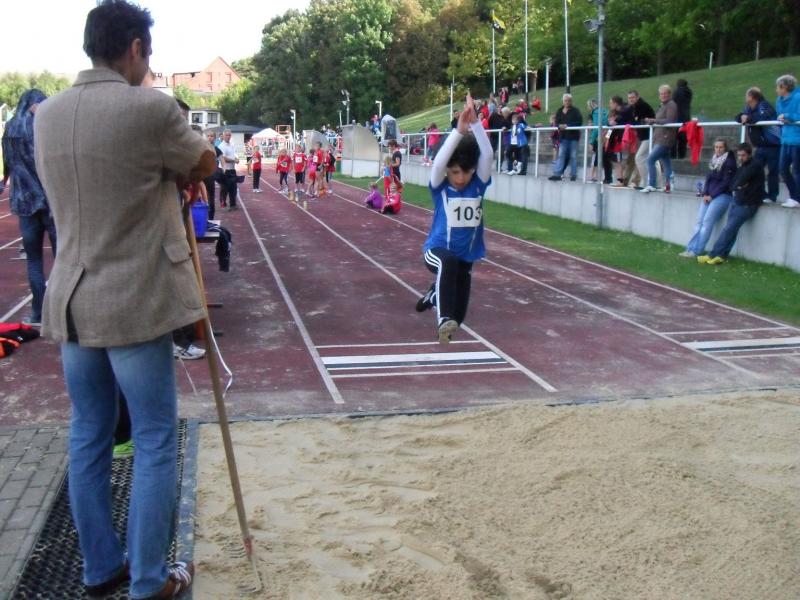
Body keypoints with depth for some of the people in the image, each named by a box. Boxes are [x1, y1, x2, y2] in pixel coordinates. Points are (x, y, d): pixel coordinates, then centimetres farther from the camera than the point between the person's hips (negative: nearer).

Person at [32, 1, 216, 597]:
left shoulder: (47, 115, 7)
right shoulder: (149, 107, -14)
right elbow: (205, 164, 0)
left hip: (71, 301, 7)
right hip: (136, 302, -6)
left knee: (88, 437, 15)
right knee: (155, 444, 5)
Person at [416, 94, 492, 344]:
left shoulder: (478, 185, -7)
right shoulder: (440, 187, -13)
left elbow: (487, 155, -22)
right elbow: (438, 162, -33)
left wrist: (475, 122, -32)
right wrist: (459, 130, -41)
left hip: (466, 255, 4)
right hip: (438, 249, -4)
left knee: (459, 313, 11)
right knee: (448, 263, -42)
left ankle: (435, 295, 45)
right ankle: (444, 320, -46)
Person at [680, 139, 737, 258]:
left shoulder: (729, 162, -6)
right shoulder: (714, 160, 14)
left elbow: (726, 182, -11)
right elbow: (708, 178, 13)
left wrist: (712, 195, -12)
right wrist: (705, 194, -2)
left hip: (723, 195, -7)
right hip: (709, 195, 7)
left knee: (707, 221, -16)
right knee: (699, 221, -3)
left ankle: (697, 251, -18)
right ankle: (691, 248, -5)